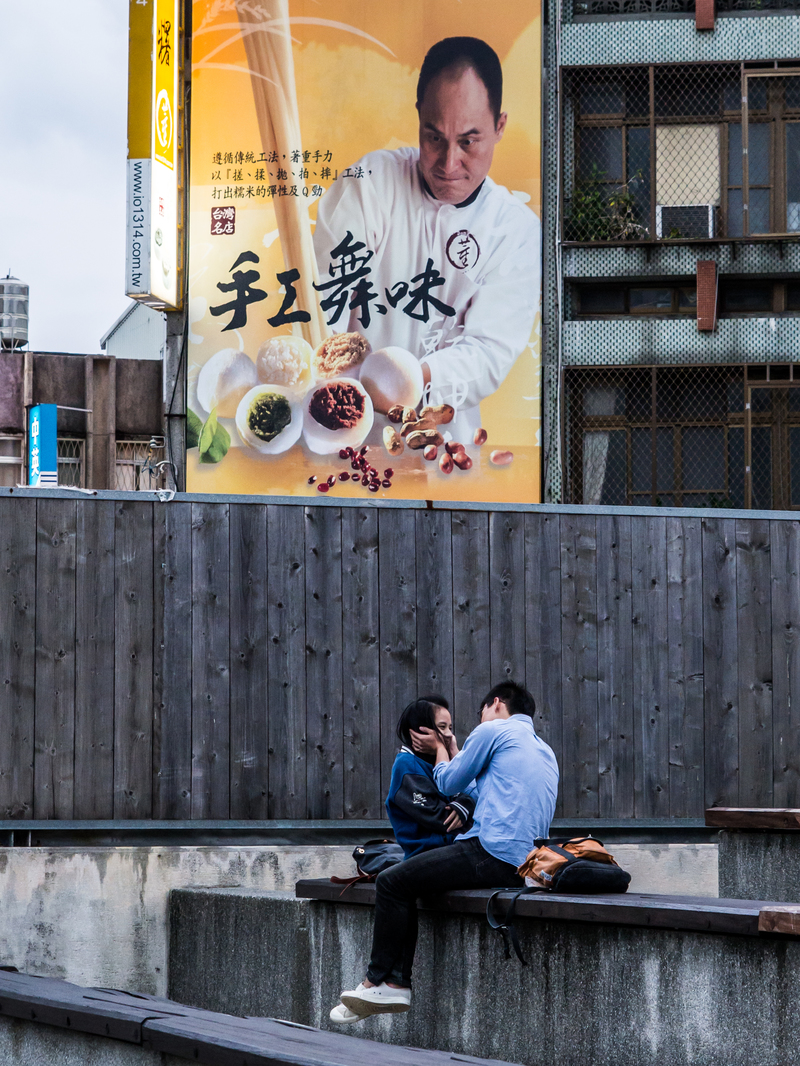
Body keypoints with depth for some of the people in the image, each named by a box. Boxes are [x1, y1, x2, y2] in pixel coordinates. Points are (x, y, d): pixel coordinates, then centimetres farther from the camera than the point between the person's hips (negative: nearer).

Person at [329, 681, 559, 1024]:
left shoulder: (493, 730, 1)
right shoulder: (545, 752, 26)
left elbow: (448, 783, 9)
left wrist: (439, 747, 28)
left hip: (493, 852, -9)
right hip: (525, 863, 9)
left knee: (392, 883, -2)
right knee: (406, 880, 19)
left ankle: (379, 980, 3)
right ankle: (397, 982, 11)